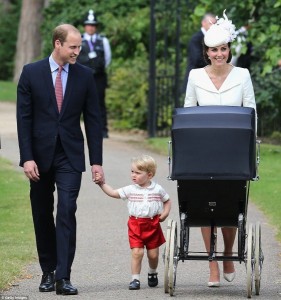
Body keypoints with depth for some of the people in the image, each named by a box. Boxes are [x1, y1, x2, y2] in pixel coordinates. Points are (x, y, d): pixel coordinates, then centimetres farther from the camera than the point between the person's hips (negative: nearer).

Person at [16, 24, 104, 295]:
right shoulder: (31, 73, -1)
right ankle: (48, 272, 21)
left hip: (70, 156, 0)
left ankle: (63, 277, -15)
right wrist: (27, 158, -10)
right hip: (40, 155, 1)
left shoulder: (84, 76, 3)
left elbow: (93, 119, 5)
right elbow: (23, 118, -2)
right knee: (42, 216, 8)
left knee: (66, 213, -13)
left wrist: (97, 161, 0)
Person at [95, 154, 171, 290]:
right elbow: (113, 193, -1)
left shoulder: (158, 189, 0)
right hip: (135, 225, 0)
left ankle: (152, 273, 36)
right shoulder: (130, 190, 0)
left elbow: (167, 201, 13)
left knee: (153, 254, 8)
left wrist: (165, 213, -1)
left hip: (153, 225, 0)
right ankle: (135, 279, -3)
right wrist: (102, 184, -11)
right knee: (137, 252, -10)